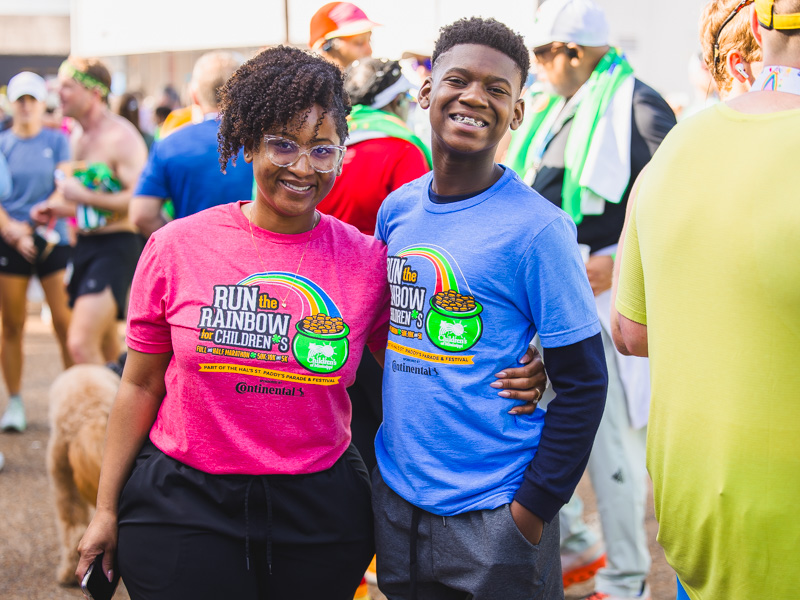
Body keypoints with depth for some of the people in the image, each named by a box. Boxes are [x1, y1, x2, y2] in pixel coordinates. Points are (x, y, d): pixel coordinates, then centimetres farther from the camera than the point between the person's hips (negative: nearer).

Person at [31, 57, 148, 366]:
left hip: (117, 245, -9)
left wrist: (83, 196, -22)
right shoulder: (78, 137, 14)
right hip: (86, 244, 9)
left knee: (81, 343, -19)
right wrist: (59, 208, 11)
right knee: (104, 347, 19)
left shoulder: (120, 137, -15)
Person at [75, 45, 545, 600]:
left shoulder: (368, 262, -3)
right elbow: (141, 386, 3)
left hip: (319, 512, 1)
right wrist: (107, 510, 6)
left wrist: (512, 379, -12)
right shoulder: (175, 248, -4)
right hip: (183, 508, -1)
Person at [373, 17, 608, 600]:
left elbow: (583, 383, -11)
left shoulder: (537, 228, -13)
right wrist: (374, 451, 12)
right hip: (394, 496, 5)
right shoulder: (397, 210, 3)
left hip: (493, 514, -5)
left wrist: (535, 504, -12)